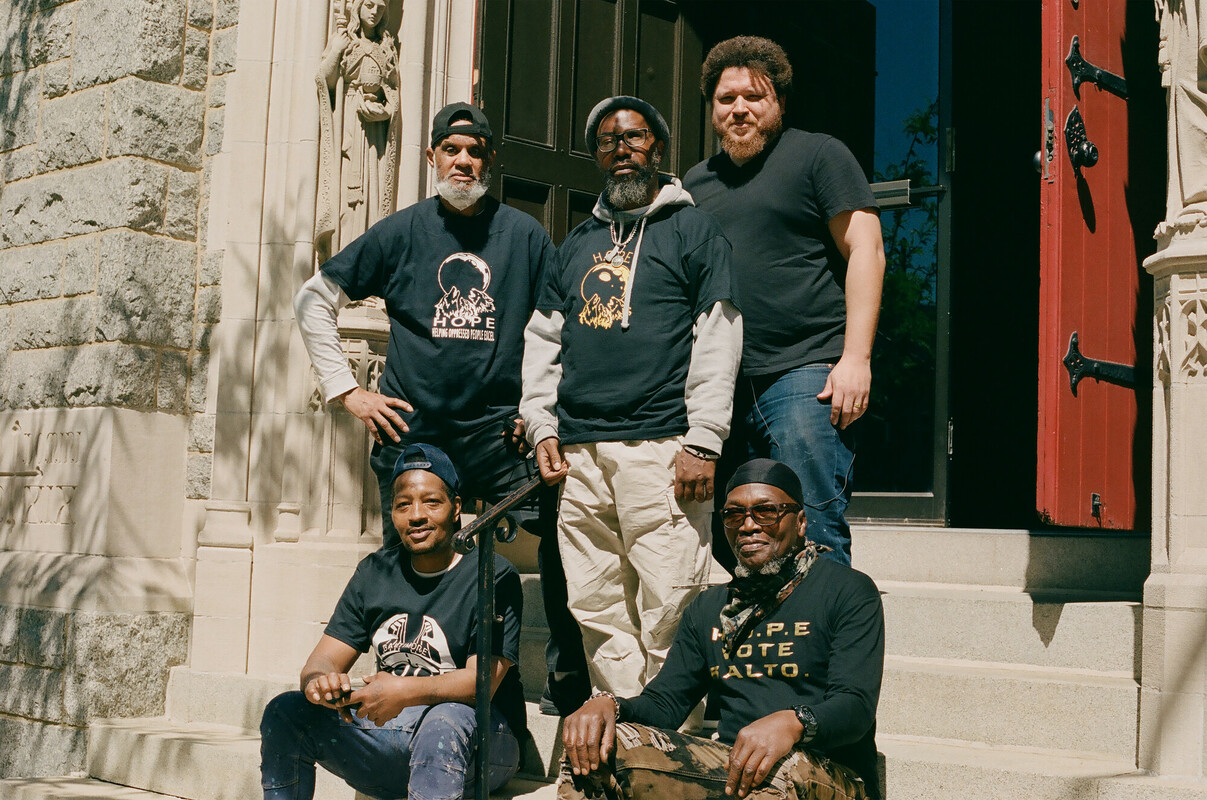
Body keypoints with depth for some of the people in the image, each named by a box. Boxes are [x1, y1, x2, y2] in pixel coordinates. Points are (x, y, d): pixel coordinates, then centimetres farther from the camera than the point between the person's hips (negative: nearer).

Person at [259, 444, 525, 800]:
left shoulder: (493, 576, -7)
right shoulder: (375, 573, 10)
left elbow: (482, 680, -18)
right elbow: (324, 659, 6)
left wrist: (406, 691, -35)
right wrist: (319, 682, -20)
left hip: (478, 745, -5)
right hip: (390, 736, 5)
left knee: (447, 720, -39)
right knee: (285, 712, -11)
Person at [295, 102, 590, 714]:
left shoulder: (525, 235, 7)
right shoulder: (401, 232, 8)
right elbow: (314, 300, 13)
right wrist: (346, 390, 6)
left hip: (499, 429, -1)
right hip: (410, 431, 1)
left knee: (560, 539, -15)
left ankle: (568, 691, -5)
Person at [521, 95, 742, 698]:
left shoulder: (691, 229, 7)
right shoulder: (578, 242, 22)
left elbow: (718, 340, -2)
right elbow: (541, 338, 23)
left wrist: (703, 442, -10)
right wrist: (542, 426, 10)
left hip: (658, 445, -5)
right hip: (579, 450, 5)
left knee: (667, 613, -9)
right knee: (597, 613, 4)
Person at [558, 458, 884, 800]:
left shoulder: (849, 591, 3)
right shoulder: (708, 608, 22)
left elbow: (857, 706, -10)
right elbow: (664, 704, 16)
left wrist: (791, 723, -34)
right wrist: (607, 705, -8)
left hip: (823, 772, -3)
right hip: (726, 767, 4)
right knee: (596, 746, -19)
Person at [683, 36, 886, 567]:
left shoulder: (818, 155, 5)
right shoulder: (697, 181, 21)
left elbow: (865, 251, -3)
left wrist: (856, 358, -13)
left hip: (805, 376, -6)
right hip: (721, 387, 6)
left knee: (812, 538, -9)